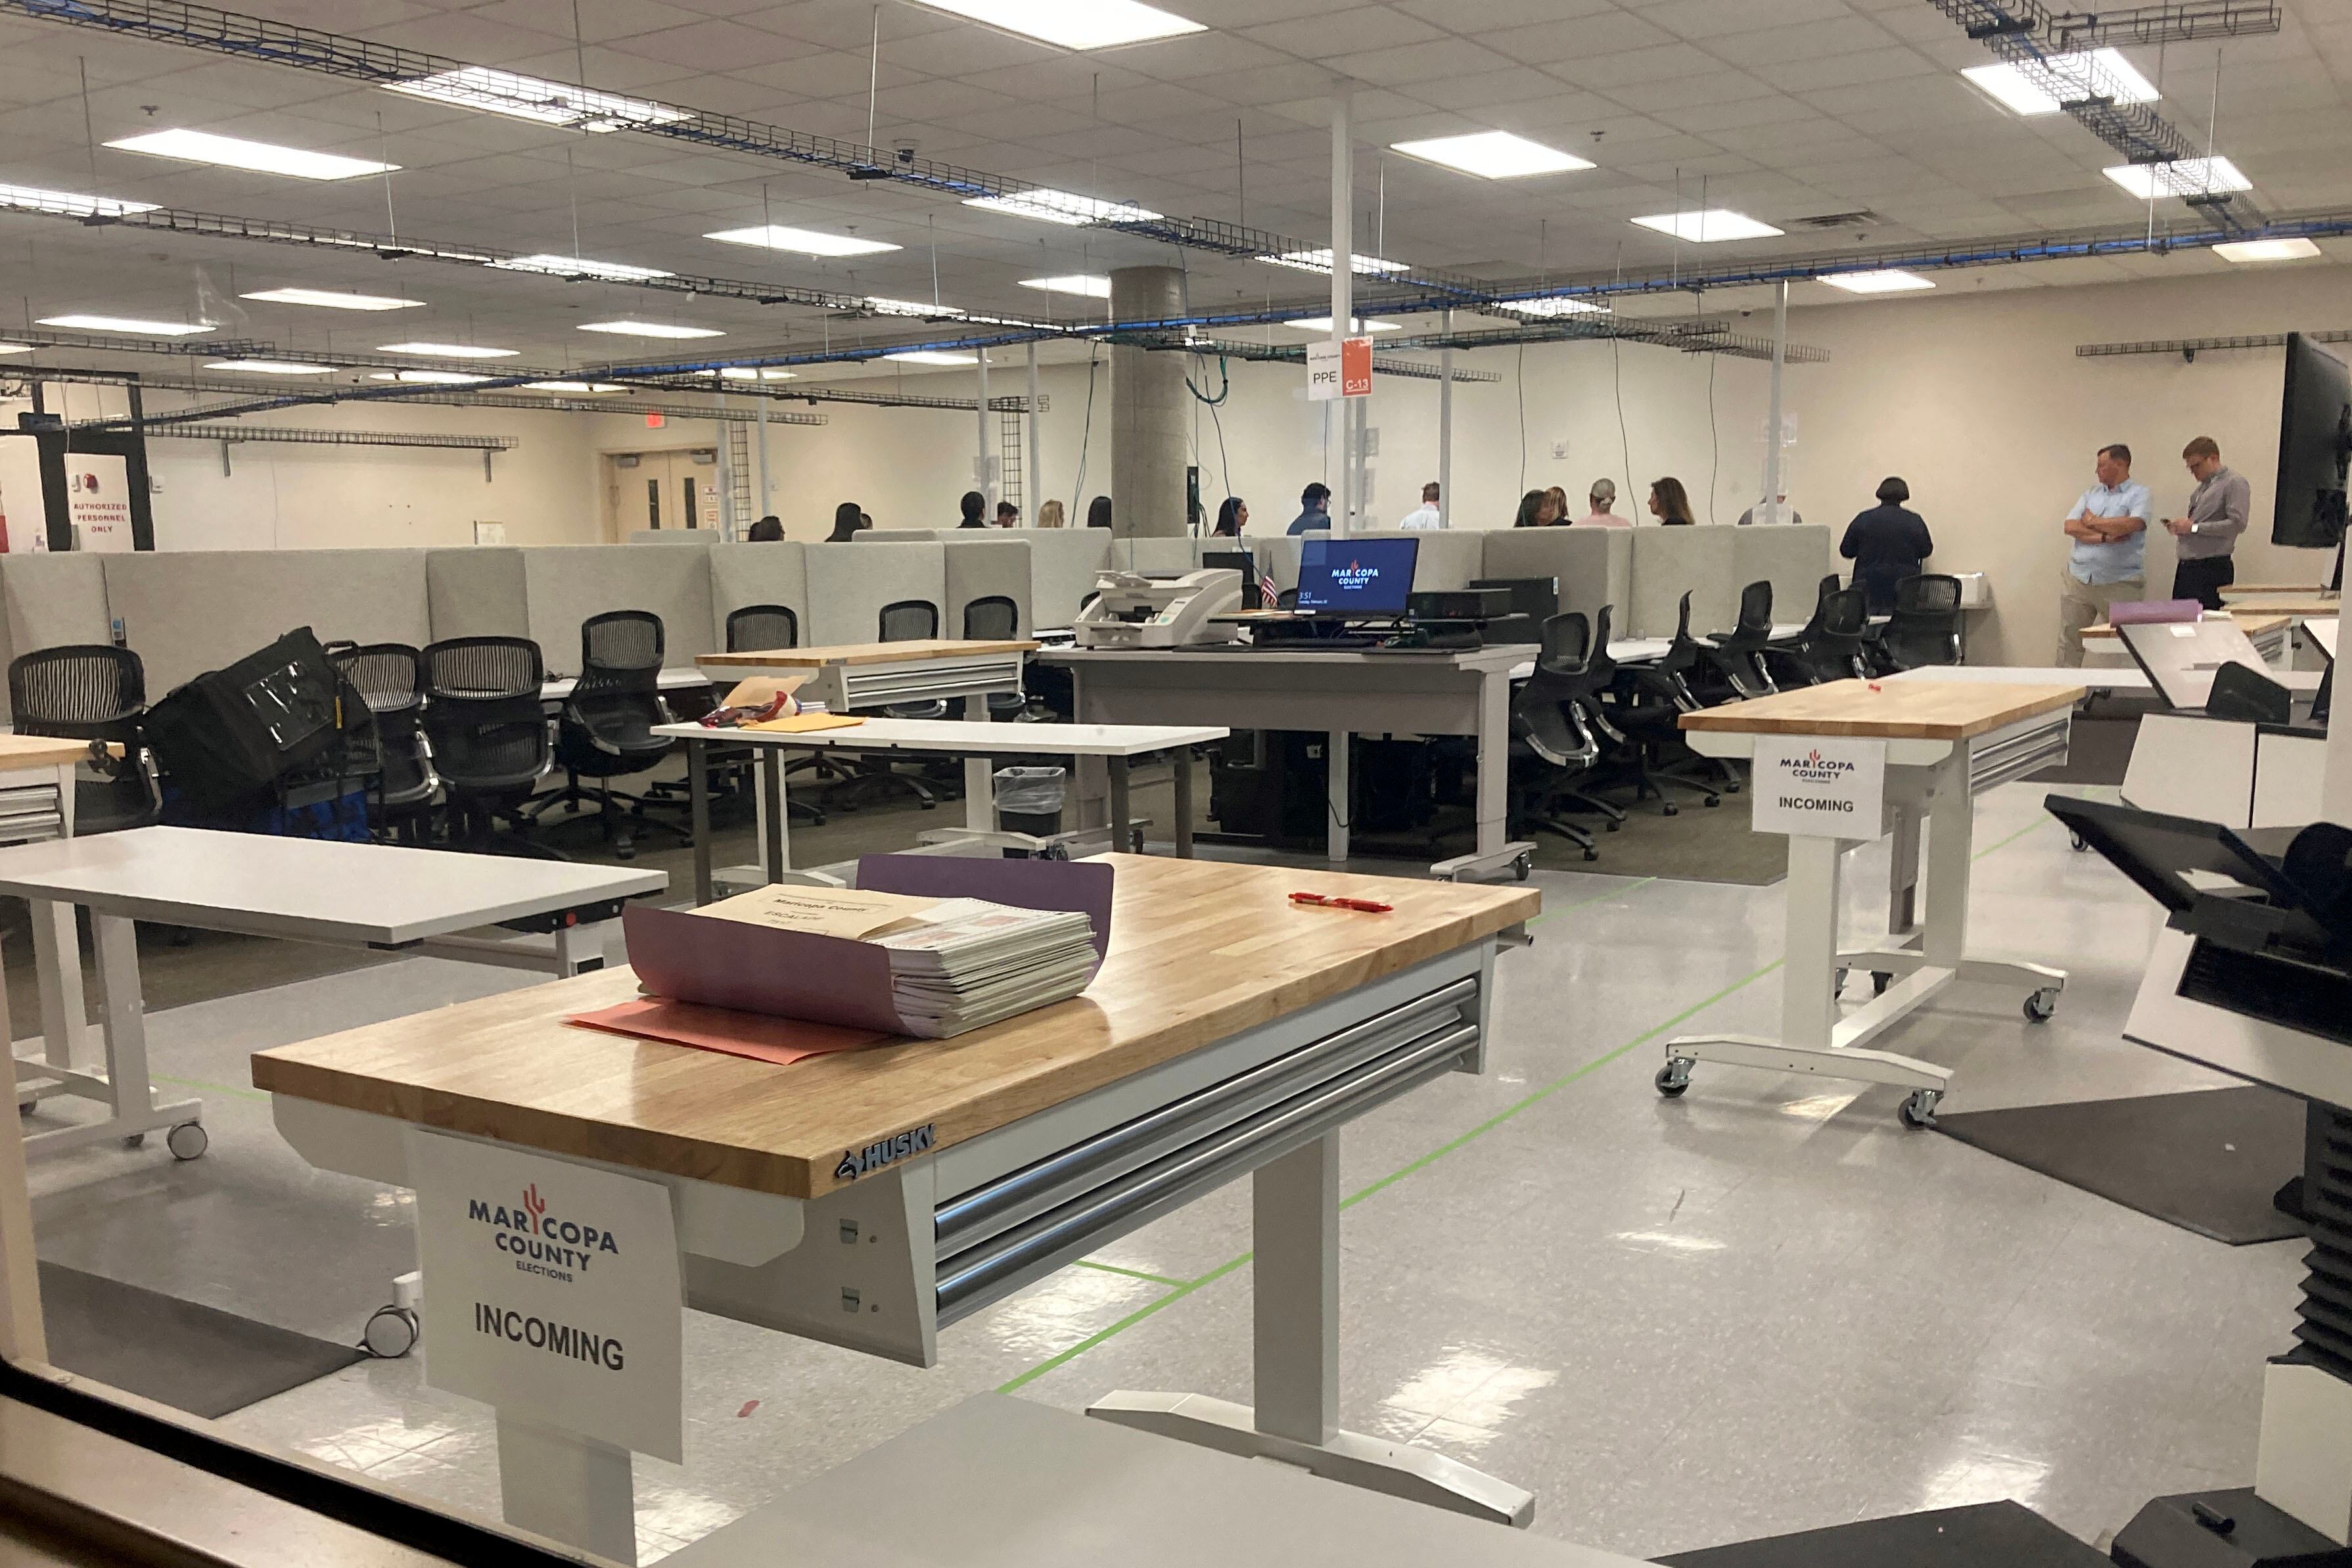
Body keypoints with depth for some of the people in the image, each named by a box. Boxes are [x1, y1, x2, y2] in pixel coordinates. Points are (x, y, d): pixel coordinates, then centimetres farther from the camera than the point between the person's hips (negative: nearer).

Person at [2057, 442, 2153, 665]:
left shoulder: (2139, 494, 1)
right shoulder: (2091, 493, 17)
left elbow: (2132, 524, -18)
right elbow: (2070, 527, 4)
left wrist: (2093, 522, -3)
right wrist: (2104, 536, -11)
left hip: (2120, 584, -5)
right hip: (2078, 579, 5)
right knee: (2069, 641, 5)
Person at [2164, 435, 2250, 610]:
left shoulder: (2234, 483, -5)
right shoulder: (2201, 487, 21)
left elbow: (2237, 524, -16)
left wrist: (2194, 527, -14)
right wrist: (2180, 527, 8)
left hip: (2212, 568, -8)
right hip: (2185, 568, 8)